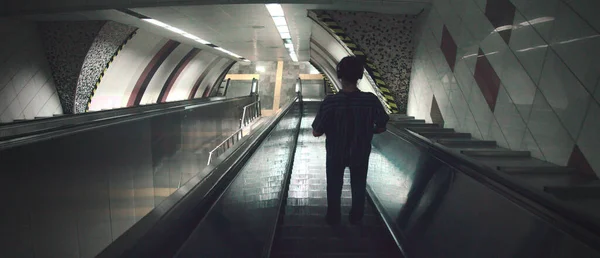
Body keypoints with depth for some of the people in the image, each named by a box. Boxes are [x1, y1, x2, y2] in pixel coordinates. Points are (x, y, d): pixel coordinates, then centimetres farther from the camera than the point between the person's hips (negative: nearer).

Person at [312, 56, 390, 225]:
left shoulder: (330, 102, -25)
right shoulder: (371, 100, -21)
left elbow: (316, 132, -17)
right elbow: (381, 128, -8)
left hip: (335, 154, -1)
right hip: (360, 153, 1)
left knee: (334, 187, 22)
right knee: (358, 186, 24)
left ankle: (333, 218, 40)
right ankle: (356, 218, 43)